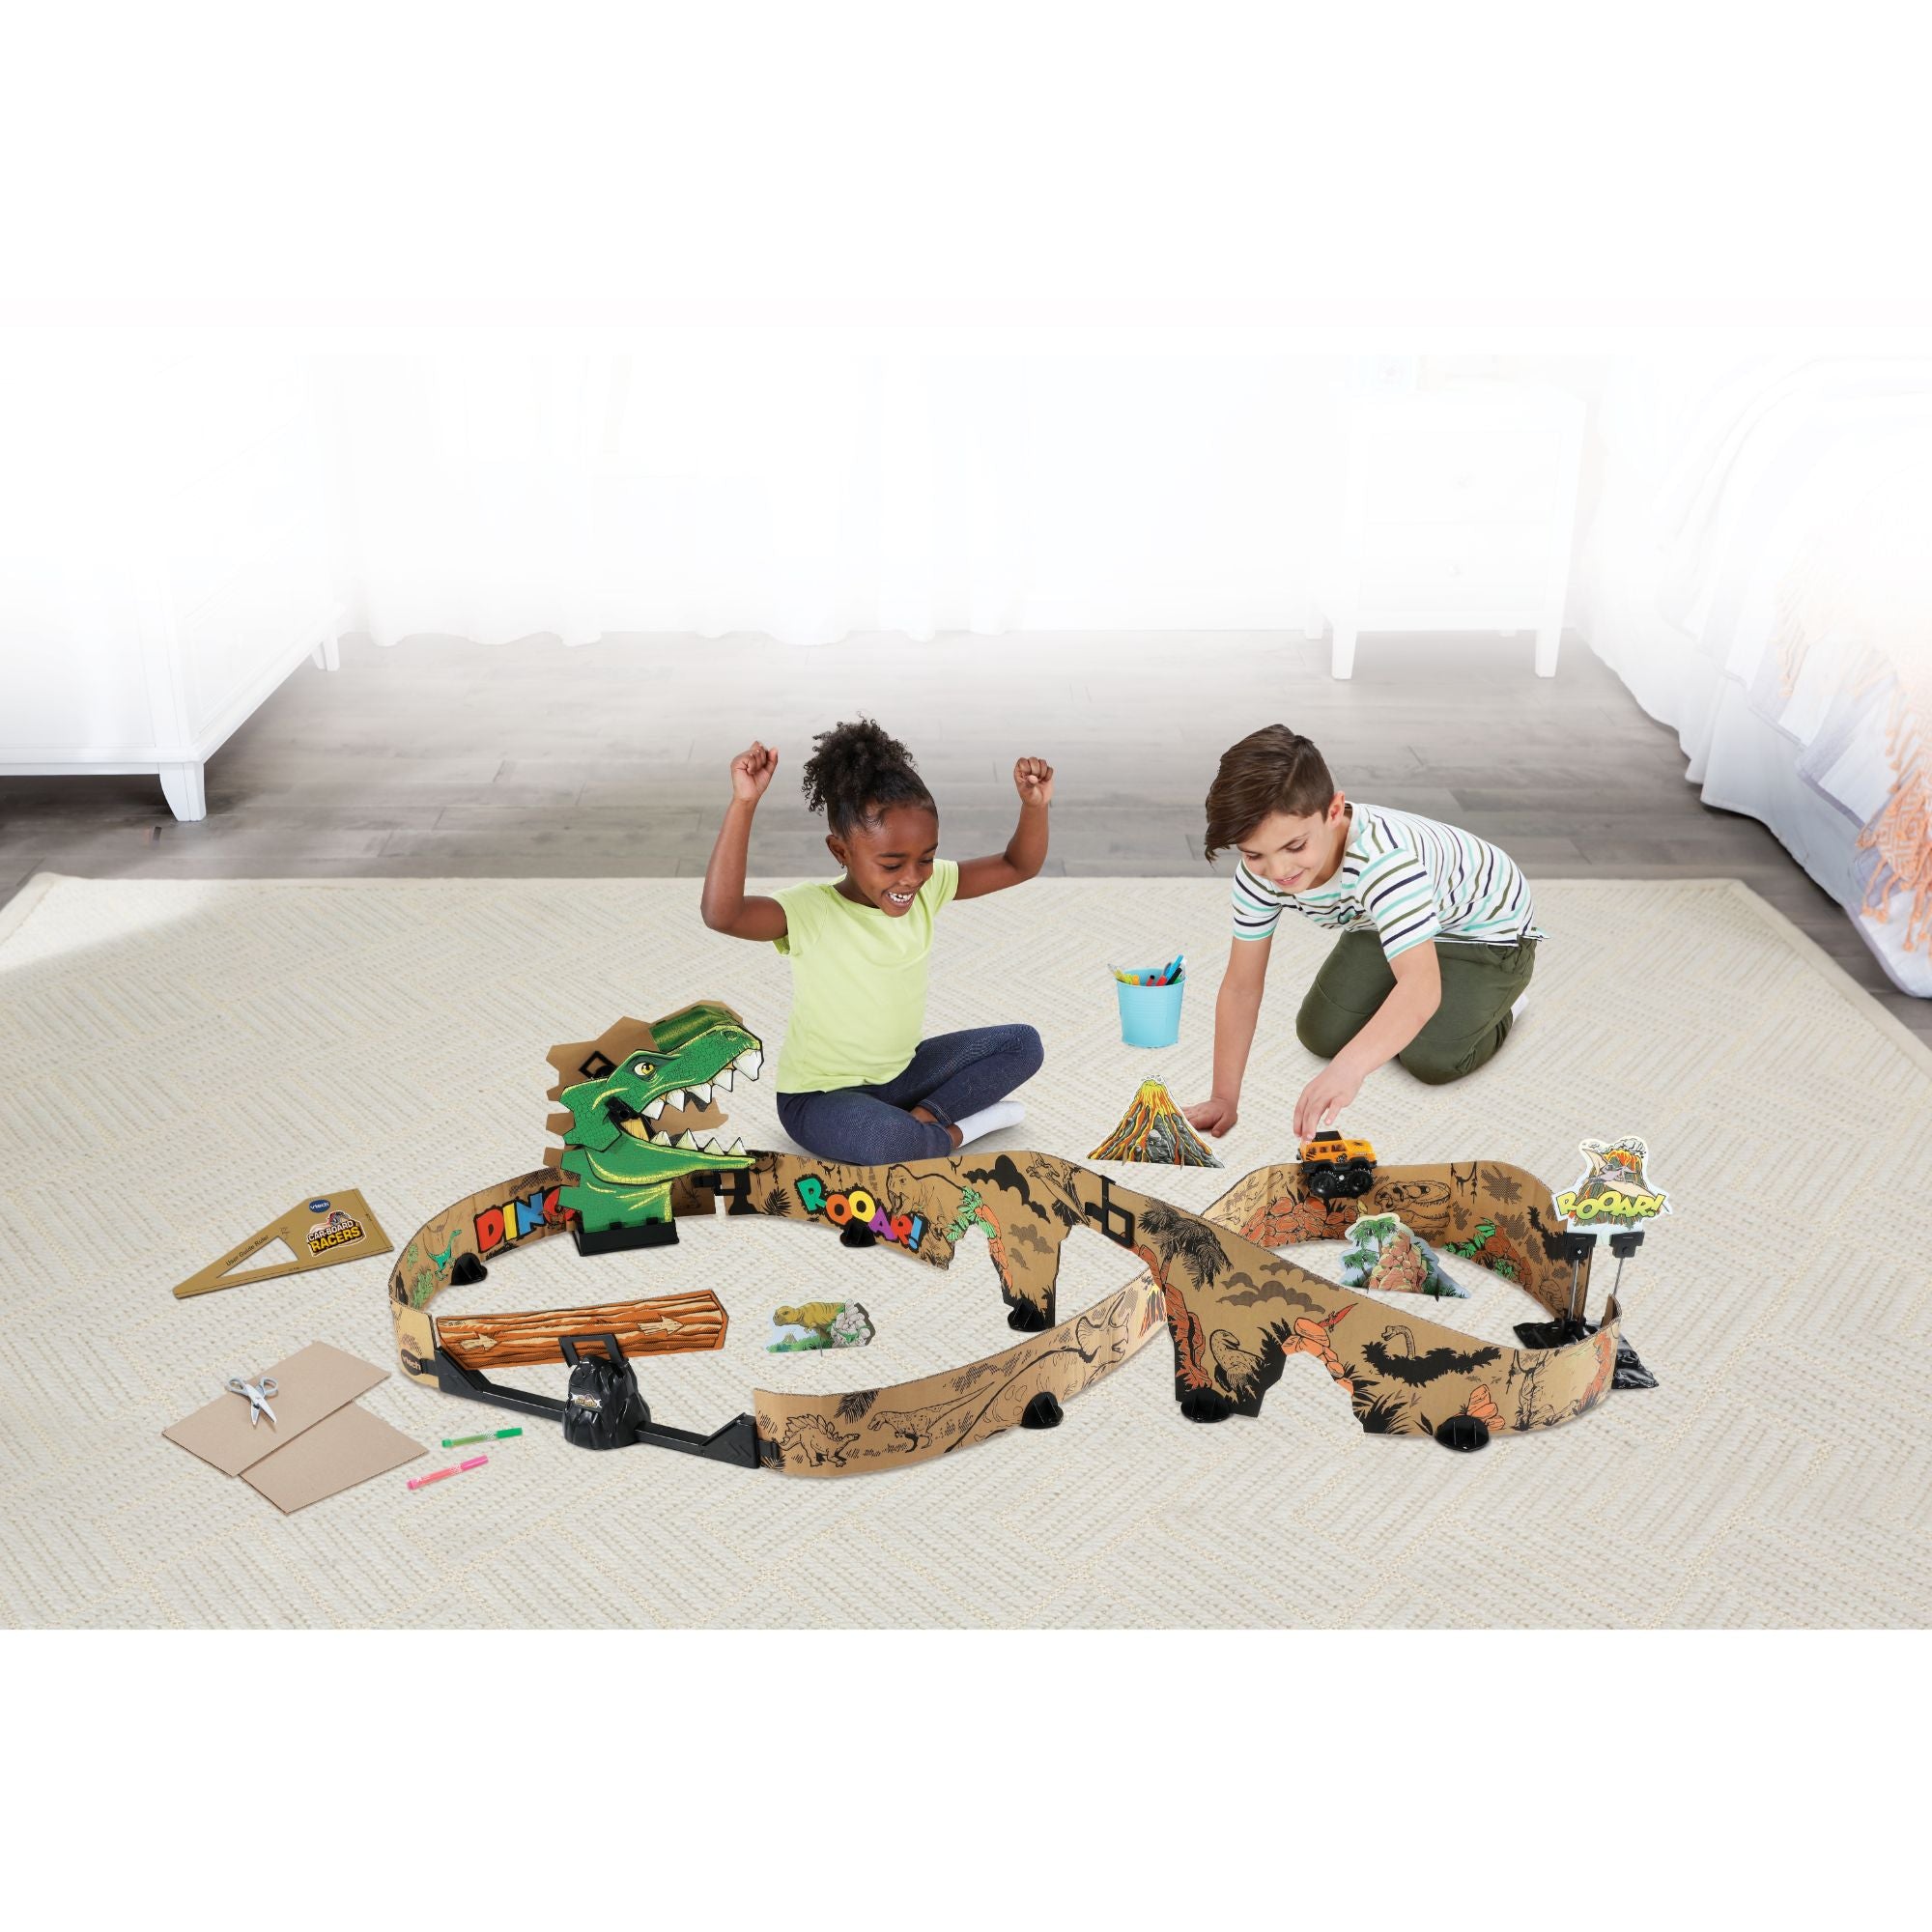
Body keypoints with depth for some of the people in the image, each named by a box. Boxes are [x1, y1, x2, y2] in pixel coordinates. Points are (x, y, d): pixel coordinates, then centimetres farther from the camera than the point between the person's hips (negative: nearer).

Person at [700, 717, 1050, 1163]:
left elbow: (1018, 866, 0)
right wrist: (743, 805, -49)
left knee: (1023, 1044, 0)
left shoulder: (928, 887, -7)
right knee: (877, 1138, -39)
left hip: (902, 1072, 7)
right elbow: (720, 914, -44)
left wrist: (1034, 805, -20)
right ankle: (953, 1132, -7)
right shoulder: (809, 912, -26)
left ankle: (925, 1117, -11)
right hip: (822, 1094, -6)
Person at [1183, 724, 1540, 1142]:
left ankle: (1500, 1003, 13)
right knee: (1320, 1036, -1)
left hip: (1485, 925, -6)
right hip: (1385, 926, 6)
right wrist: (1224, 1098, -21)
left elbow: (1421, 986, -57)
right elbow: (1241, 986, -18)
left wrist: (1349, 1068, -73)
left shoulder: (1384, 859, -47)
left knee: (1432, 1059, -19)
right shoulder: (1258, 872, -27)